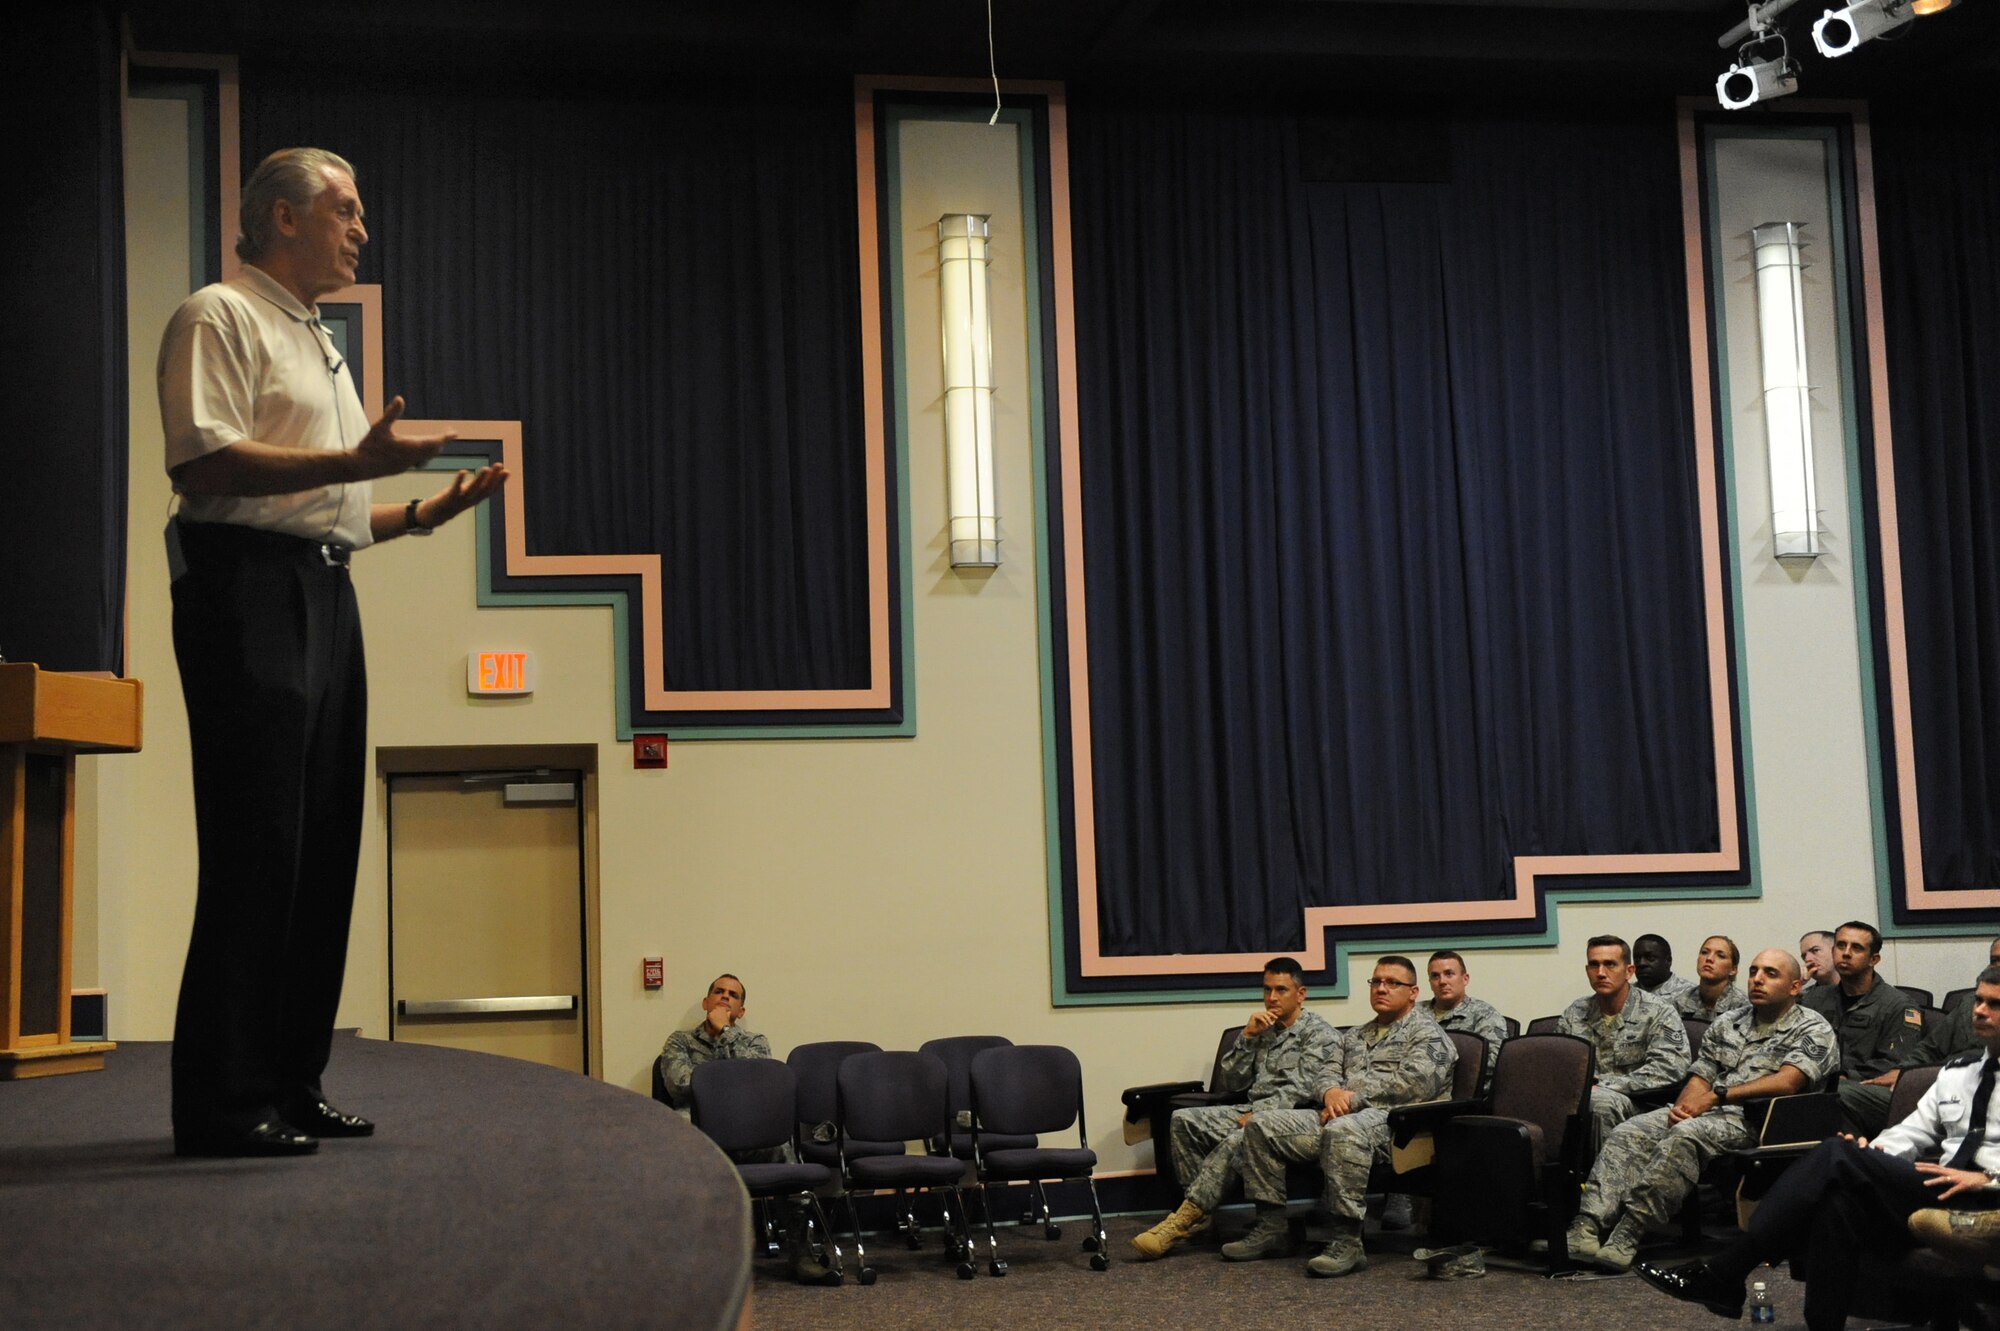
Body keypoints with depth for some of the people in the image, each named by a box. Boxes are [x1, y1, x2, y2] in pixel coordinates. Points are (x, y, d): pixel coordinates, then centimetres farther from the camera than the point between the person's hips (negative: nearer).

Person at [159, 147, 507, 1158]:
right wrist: (356, 464, -20)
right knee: (254, 848, -11)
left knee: (322, 848, 7)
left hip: (325, 594, 10)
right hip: (247, 591, -9)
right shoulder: (217, 318, -2)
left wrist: (425, 513, 14)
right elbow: (206, 465, -16)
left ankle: (290, 1084, 13)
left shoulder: (318, 343, 27)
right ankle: (222, 1101, -7)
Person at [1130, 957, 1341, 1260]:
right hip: (1251, 1110, 7)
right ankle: (1198, 1210, -18)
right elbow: (1229, 1083, 14)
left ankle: (1183, 1220, -36)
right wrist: (1248, 1036, 3)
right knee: (1183, 1119, -16)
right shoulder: (1263, 1031, 22)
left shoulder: (1320, 1033, 1)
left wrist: (1257, 1115, -18)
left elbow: (1302, 1090, -11)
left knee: (1238, 1140, -37)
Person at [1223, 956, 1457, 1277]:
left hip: (1390, 1119, -8)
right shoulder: (1355, 1037, 31)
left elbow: (1414, 1082, -11)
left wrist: (1352, 1098, -13)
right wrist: (1332, 1092, -5)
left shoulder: (1426, 1033, 6)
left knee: (1342, 1130, -42)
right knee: (1261, 1126, -7)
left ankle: (1348, 1242, -39)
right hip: (1339, 1115, 8)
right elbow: (1327, 1074, 22)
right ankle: (1271, 1227, -6)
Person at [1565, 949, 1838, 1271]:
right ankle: (1588, 1228, -33)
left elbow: (1787, 1082, -12)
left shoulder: (1813, 1029, 5)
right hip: (1703, 1113, 6)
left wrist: (1717, 1096, -16)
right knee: (1627, 1133, -19)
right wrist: (1684, 1105, -6)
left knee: (1684, 1137, -36)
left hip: (1754, 1119, -6)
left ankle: (1627, 1237, -39)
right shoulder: (1727, 1024, 24)